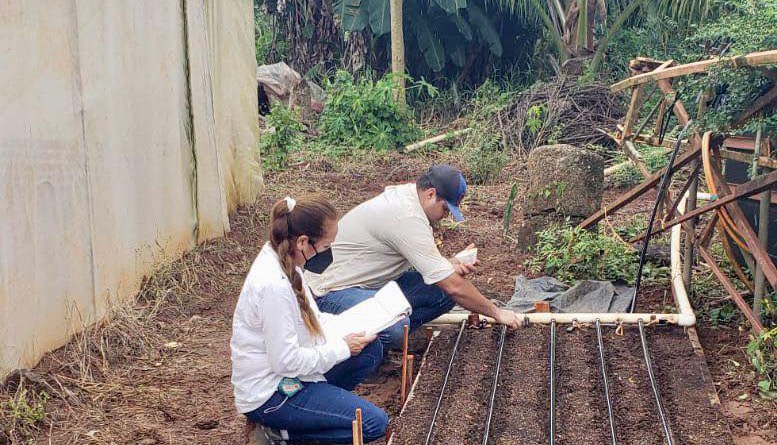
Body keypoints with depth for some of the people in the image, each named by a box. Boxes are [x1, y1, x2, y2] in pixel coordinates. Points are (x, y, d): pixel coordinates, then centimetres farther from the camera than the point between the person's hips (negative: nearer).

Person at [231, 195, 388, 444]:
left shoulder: (281, 260, 0)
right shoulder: (273, 284, -29)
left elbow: (307, 318, 15)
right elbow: (287, 362, -25)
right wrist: (342, 347, -14)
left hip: (286, 374, 9)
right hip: (268, 395, -9)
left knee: (372, 350, 7)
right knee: (374, 424, -14)